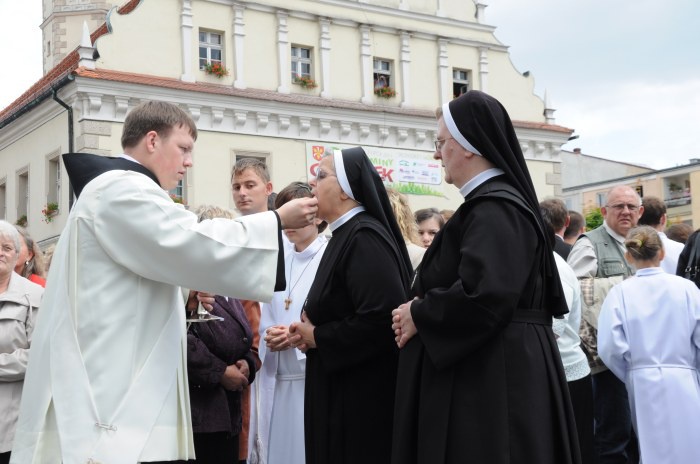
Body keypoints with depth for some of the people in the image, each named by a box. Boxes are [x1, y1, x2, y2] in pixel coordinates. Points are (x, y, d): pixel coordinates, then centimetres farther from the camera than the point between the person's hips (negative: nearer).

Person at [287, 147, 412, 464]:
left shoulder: (364, 237, -17)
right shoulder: (347, 235, 13)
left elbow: (381, 319, -27)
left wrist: (316, 337, -13)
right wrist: (310, 329, 3)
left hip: (365, 394, -10)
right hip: (343, 390, 10)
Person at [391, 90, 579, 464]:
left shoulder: (494, 209, -17)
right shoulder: (493, 202, 16)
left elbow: (482, 296, -29)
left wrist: (418, 315, -13)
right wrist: (421, 310, 3)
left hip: (493, 383, -10)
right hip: (487, 376, 10)